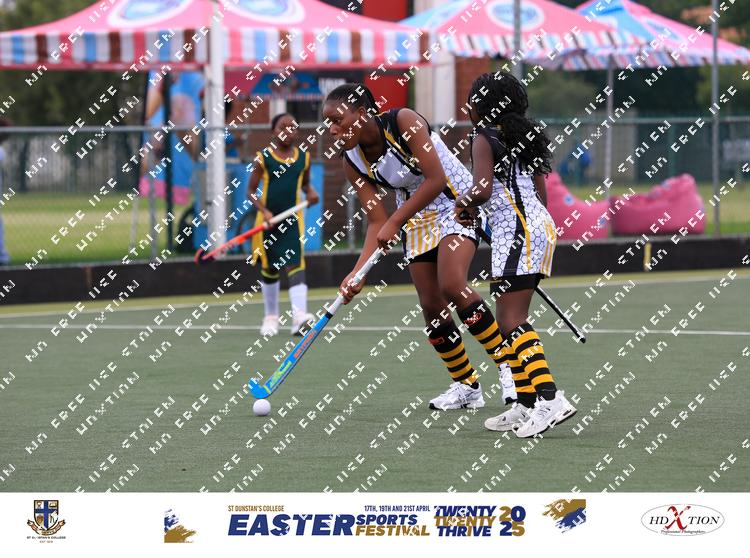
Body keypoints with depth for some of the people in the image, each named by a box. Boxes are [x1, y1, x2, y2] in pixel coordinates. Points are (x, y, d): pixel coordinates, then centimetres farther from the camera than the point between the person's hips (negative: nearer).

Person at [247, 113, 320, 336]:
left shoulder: (303, 157, 6)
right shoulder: (263, 157, -2)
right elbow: (251, 190, 0)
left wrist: (310, 192, -1)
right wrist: (264, 211, -15)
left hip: (293, 220, 1)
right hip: (268, 221, -1)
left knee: (295, 265, -15)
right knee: (269, 269, 11)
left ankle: (299, 315, -30)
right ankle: (271, 316, 27)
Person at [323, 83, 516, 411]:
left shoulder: (403, 122, -22)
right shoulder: (352, 162, -5)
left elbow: (436, 179, -25)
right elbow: (377, 221, -5)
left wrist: (395, 222, -26)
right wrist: (358, 273, -17)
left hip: (455, 202, -6)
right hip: (416, 220, 6)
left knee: (451, 287, -25)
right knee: (431, 305, -1)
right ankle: (466, 386, 14)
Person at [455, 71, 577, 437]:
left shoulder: (485, 138, -5)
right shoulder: (525, 138, 20)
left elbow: (483, 190, -18)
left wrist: (465, 202, 3)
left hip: (517, 230, -9)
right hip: (540, 225, 9)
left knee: (512, 322, -14)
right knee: (510, 321, 13)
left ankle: (551, 399, -27)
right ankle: (526, 405, 12)